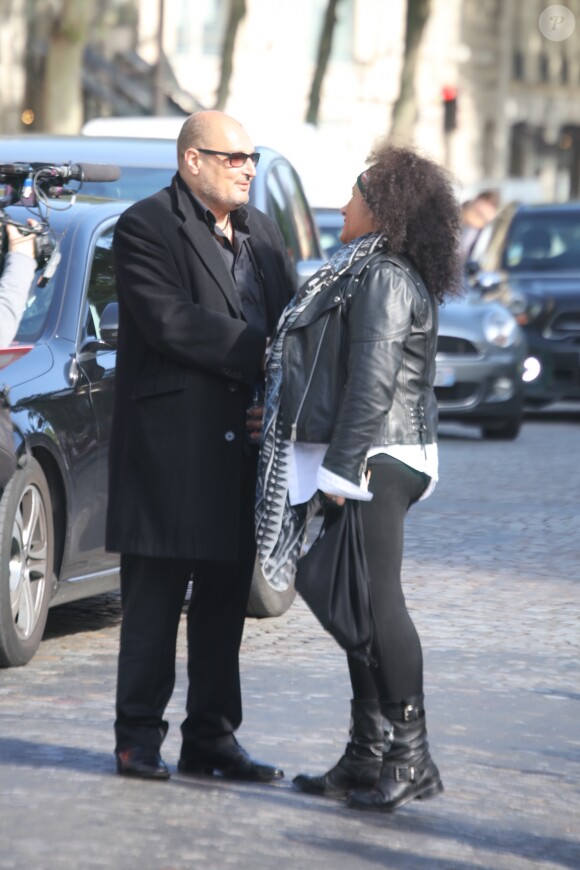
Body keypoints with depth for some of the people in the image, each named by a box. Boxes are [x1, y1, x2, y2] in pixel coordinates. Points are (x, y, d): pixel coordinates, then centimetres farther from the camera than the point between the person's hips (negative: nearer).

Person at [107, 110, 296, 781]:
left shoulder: (262, 235, 17)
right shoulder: (146, 227, -5)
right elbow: (170, 322, -17)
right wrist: (260, 354, -17)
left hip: (243, 444, 7)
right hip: (172, 443, -7)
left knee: (226, 596, 10)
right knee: (155, 599, -3)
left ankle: (211, 738, 16)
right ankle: (140, 738, 3)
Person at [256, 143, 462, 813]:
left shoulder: (385, 279, -14)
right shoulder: (364, 274, 19)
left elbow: (374, 380, -21)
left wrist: (342, 469, -23)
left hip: (373, 462, -11)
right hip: (362, 463, 11)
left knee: (376, 602, -10)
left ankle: (410, 757, -8)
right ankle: (368, 757, 15)